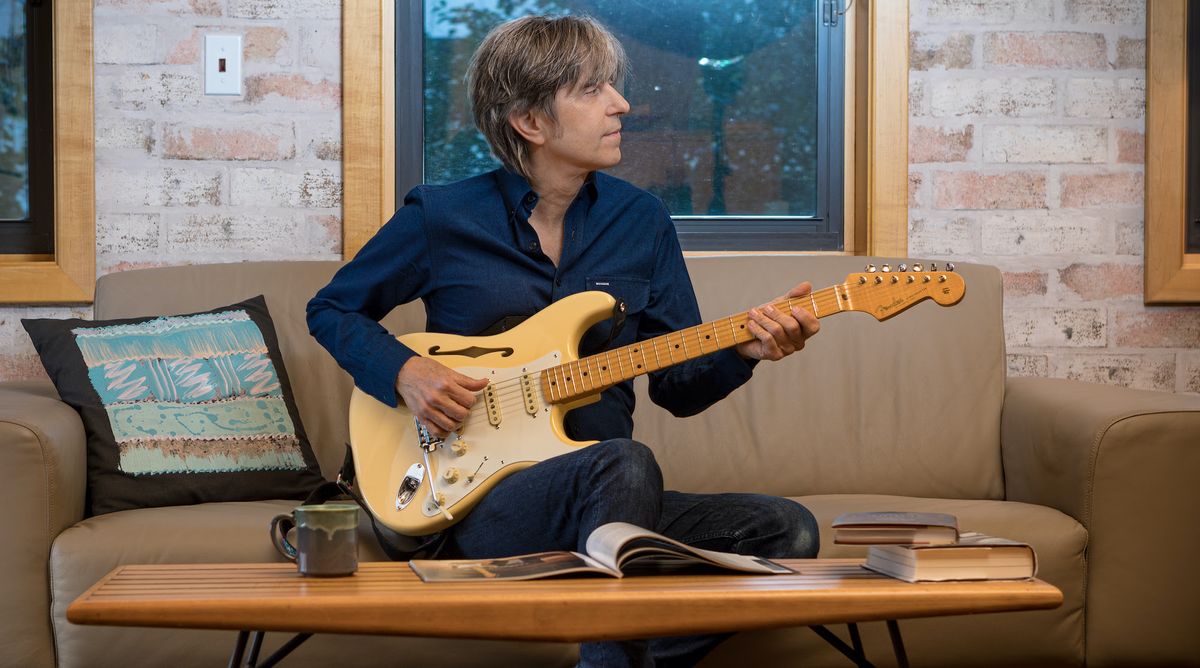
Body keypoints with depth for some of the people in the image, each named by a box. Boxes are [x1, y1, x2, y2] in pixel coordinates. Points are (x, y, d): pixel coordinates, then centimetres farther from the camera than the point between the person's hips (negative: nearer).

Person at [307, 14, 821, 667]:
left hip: (602, 503, 5)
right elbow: (332, 308, 11)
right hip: (478, 504, -5)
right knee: (623, 463, -36)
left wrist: (743, 349, -12)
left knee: (786, 532, -17)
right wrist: (403, 372, -7)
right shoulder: (440, 218, -1)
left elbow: (679, 385, 9)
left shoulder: (641, 220, 8)